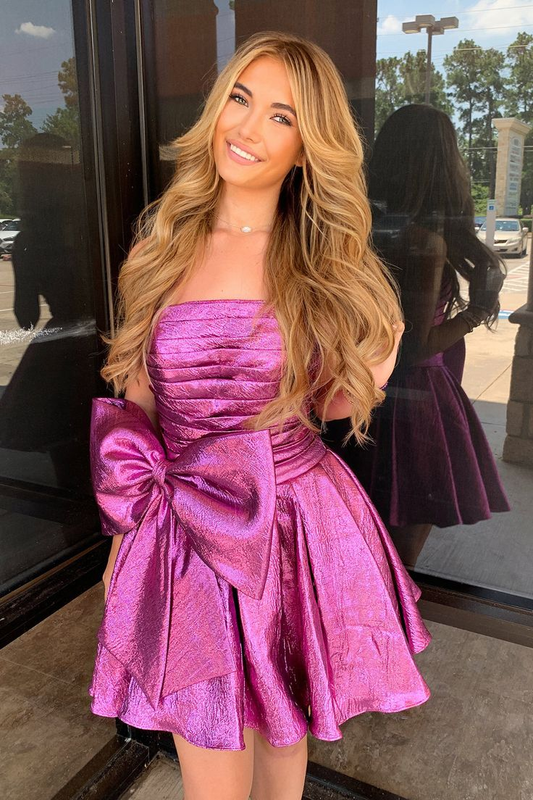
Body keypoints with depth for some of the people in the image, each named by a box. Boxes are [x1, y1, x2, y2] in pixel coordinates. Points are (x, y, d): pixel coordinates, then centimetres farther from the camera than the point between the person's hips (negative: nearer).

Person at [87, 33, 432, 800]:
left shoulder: (326, 261, -2)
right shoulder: (164, 241, 0)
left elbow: (326, 404, 6)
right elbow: (135, 399, 4)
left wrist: (373, 372, -14)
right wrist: (124, 535, 7)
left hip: (303, 532, 0)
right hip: (188, 536, 1)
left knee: (285, 732, 22)